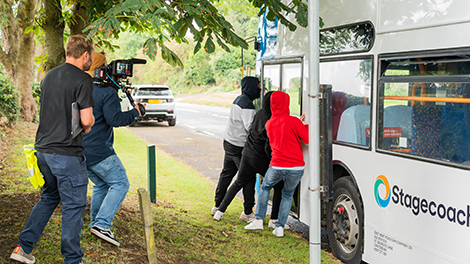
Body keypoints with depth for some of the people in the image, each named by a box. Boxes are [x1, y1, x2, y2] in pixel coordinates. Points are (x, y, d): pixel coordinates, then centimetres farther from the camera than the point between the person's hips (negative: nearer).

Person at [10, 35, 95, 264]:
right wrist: (87, 127, 5)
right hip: (67, 152, -8)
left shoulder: (49, 77, 12)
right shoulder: (82, 80, -13)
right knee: (73, 205, 3)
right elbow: (87, 120, -18)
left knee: (49, 197, 23)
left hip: (43, 148, 8)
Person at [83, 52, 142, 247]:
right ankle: (102, 224, -9)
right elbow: (114, 119, -20)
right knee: (120, 184, 1)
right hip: (98, 151, -8)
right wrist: (135, 112, -6)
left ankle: (95, 224, 25)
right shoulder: (107, 92, -14)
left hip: (80, 150, 8)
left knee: (101, 185, 23)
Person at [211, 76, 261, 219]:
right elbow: (250, 127, -24)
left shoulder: (239, 99, 13)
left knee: (226, 174, 16)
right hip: (240, 146, -10)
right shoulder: (247, 104, -18)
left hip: (229, 142, 10)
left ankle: (218, 206, 23)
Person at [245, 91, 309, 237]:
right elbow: (308, 139, -10)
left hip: (277, 167, 2)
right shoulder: (293, 121, -11)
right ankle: (280, 227, 12)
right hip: (296, 168, -2)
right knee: (287, 195, 22)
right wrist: (305, 126, 6)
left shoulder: (269, 124, 7)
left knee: (265, 188, 29)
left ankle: (259, 220, 20)